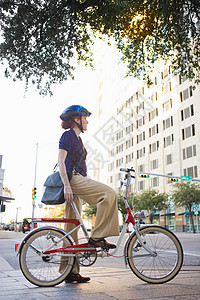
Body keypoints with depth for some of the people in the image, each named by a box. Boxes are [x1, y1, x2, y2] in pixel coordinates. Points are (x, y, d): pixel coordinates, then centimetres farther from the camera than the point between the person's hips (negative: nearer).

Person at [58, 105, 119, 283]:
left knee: (72, 227, 7)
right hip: (72, 179, -10)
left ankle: (70, 271, 11)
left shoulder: (76, 138, 25)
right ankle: (97, 237, -17)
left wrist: (87, 192, 25)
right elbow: (61, 161, -14)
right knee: (109, 193, -22)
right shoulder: (68, 135, -2)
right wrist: (66, 185, -23)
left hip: (77, 181, 10)